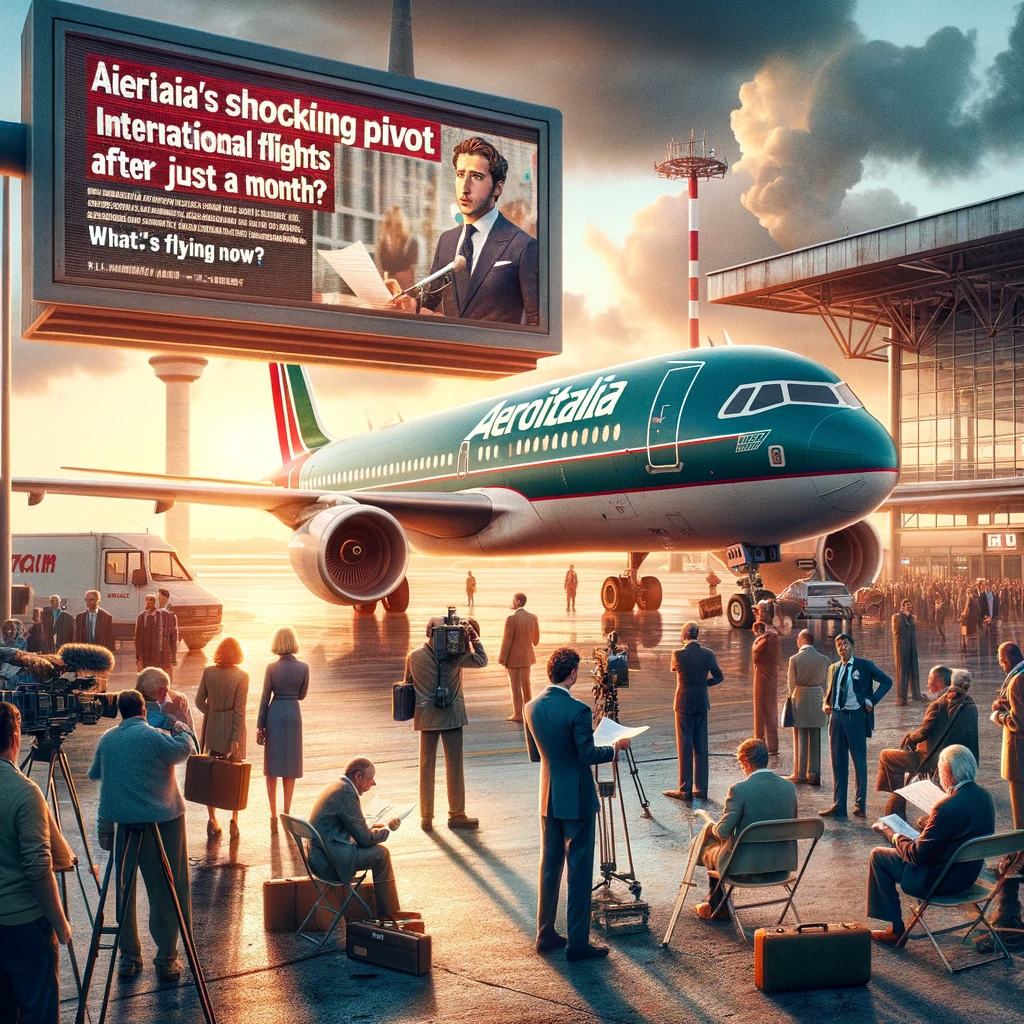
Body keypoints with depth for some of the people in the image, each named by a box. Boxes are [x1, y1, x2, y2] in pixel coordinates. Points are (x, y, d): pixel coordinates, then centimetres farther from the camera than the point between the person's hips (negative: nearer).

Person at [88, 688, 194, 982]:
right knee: (165, 891, 3)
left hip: (122, 822, 5)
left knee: (125, 889, 14)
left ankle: (129, 956, 19)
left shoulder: (107, 739, 6)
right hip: (161, 821, -5)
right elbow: (183, 750, -8)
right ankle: (166, 958, 5)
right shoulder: (152, 735, -11)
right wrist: (180, 728, 9)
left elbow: (94, 773, 18)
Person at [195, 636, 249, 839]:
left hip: (212, 728, 3)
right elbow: (240, 709, -15)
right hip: (232, 729, -2)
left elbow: (199, 701, -1)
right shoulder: (241, 676, -13)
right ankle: (234, 820, 11)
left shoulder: (208, 672, -5)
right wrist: (236, 739, -13)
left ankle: (212, 820, 16)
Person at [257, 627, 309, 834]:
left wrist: (260, 726, 0)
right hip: (293, 715, 1)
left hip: (274, 715, -1)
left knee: (272, 766, 8)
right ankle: (286, 813, 14)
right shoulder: (303, 667, -6)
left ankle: (274, 815, 9)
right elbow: (302, 695, 3)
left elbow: (265, 698, -5)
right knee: (290, 766, 11)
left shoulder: (272, 667, -8)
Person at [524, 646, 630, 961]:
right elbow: (587, 755, -17)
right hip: (576, 799, -6)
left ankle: (546, 935, 23)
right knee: (579, 870, 1)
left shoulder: (532, 708, 1)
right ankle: (577, 943, 5)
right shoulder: (578, 710, -20)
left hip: (548, 799, 7)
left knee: (549, 866, 15)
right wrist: (616, 747, -1)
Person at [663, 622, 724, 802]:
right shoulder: (708, 654, -1)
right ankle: (701, 789, 14)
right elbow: (719, 677, 10)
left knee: (684, 747, 1)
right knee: (701, 746, 10)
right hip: (702, 703, 4)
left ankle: (685, 790, 4)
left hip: (684, 703, -4)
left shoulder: (678, 654, -14)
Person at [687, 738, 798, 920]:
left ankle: (716, 907, 40)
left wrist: (712, 826, 6)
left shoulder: (739, 790, -21)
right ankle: (714, 903, 43)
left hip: (746, 866, -6)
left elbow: (723, 831, -18)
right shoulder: (789, 787, -4)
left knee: (709, 845, 25)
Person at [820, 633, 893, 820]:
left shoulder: (864, 665, -1)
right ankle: (838, 806, 11)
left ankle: (861, 806, 12)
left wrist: (872, 700, -7)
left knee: (859, 761, 3)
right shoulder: (833, 668, 14)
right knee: (838, 762, 6)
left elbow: (887, 681, 1)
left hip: (856, 717, -5)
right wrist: (826, 704, 4)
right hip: (837, 717, 5)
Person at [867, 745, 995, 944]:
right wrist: (926, 825, 15)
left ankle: (896, 930, 12)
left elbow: (918, 855, -21)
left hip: (942, 880, -9)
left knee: (878, 855, 7)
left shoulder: (948, 807, -30)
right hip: (969, 874, 9)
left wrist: (894, 836, -5)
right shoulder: (985, 797, -4)